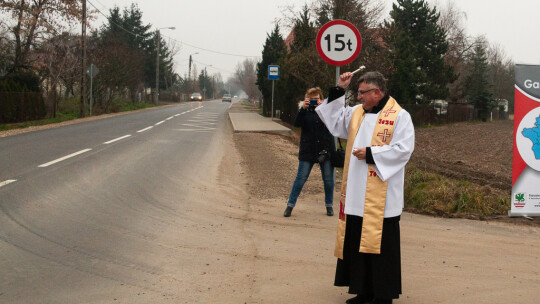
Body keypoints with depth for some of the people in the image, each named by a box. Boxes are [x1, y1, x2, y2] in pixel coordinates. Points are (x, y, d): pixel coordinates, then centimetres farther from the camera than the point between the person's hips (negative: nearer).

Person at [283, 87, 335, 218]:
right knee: (300, 178, 0)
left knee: (328, 179, 6)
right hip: (308, 150, -1)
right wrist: (303, 109, -25)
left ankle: (329, 205, 22)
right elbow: (297, 123, -12)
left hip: (325, 150, 1)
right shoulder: (304, 110, 4)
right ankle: (290, 205, 9)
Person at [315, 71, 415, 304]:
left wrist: (370, 154, -15)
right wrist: (338, 91, 12)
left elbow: (403, 149, -15)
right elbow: (334, 121, 22)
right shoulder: (356, 113, 13)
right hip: (356, 195, 7)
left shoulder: (399, 116, -7)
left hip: (381, 199, -7)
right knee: (358, 243, 11)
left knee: (379, 245, -1)